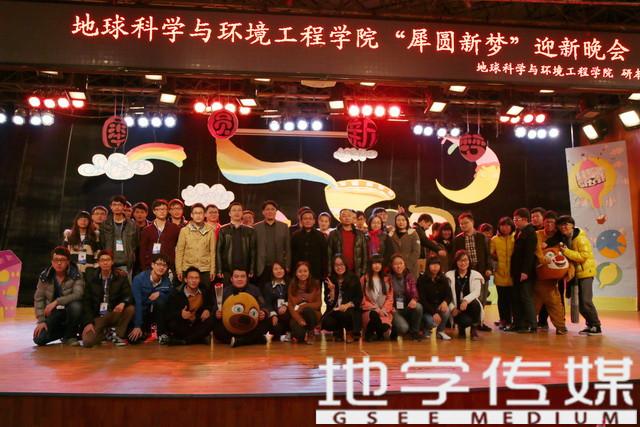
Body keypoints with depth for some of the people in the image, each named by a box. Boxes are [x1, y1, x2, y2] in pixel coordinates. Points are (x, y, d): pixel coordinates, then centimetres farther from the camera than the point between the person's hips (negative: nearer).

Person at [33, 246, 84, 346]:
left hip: (70, 311, -2)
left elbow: (78, 294, -26)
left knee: (76, 306, -36)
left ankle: (70, 336, -9)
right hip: (53, 313, 2)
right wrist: (41, 321, -8)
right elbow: (38, 299, -1)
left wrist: (57, 302, -33)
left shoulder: (76, 275, -15)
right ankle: (62, 332, 18)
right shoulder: (44, 276, -6)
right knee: (39, 339, -16)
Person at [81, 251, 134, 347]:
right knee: (87, 342, -23)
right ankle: (104, 333, 12)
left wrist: (123, 303, -32)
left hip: (114, 314, 0)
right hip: (97, 317, 0)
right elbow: (86, 301, 0)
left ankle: (119, 335, -8)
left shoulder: (121, 276, -3)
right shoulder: (91, 277, 0)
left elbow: (128, 296, -7)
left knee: (130, 309, -30)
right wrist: (88, 322, -11)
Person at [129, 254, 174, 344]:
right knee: (133, 339, -20)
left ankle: (162, 334, -17)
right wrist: (137, 326, -25)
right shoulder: (139, 279, -18)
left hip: (156, 312, 1)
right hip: (141, 312, -1)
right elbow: (137, 303, -21)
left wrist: (160, 294, -25)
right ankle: (146, 331, 17)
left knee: (160, 300, -30)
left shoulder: (166, 281, -10)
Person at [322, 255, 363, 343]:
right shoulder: (329, 280, 4)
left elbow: (359, 298, -2)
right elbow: (328, 302, 1)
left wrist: (347, 305, -19)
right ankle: (338, 332, 10)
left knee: (345, 314, -37)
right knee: (326, 322, -29)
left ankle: (350, 332, 0)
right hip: (334, 310, 2)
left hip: (351, 310, -2)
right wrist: (332, 290, -16)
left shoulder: (354, 278, 1)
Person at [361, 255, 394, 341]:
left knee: (385, 327, -29)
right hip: (370, 311, -1)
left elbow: (390, 298, 9)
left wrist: (384, 309, -8)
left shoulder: (386, 279, 14)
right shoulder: (364, 279, 4)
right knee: (374, 315, -37)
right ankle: (369, 333, -7)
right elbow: (363, 300, 0)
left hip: (384, 311, 2)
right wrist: (376, 309, -10)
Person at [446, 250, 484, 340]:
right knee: (466, 320, -33)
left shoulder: (475, 275, 3)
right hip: (457, 309, -1)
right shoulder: (450, 275, 4)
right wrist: (452, 308, -16)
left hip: (470, 307, 1)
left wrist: (466, 300, -32)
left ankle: (474, 329, -6)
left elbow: (476, 292, -14)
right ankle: (461, 328, 10)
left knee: (475, 303, -34)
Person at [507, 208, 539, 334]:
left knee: (526, 298, -3)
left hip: (525, 272, -9)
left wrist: (525, 271, -22)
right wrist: (514, 271, 13)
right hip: (517, 272, 9)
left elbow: (529, 254, -18)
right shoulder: (519, 232, 16)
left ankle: (531, 325, 4)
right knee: (516, 299, 9)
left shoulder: (530, 232, -11)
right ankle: (518, 324, 15)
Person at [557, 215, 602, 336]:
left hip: (585, 271, -8)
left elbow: (584, 256, -22)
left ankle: (596, 327, -1)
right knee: (580, 303, 12)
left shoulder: (580, 238, -16)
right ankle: (590, 325, 23)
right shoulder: (564, 239, 8)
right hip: (574, 273, 8)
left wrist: (566, 252, -26)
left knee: (586, 301, -11)